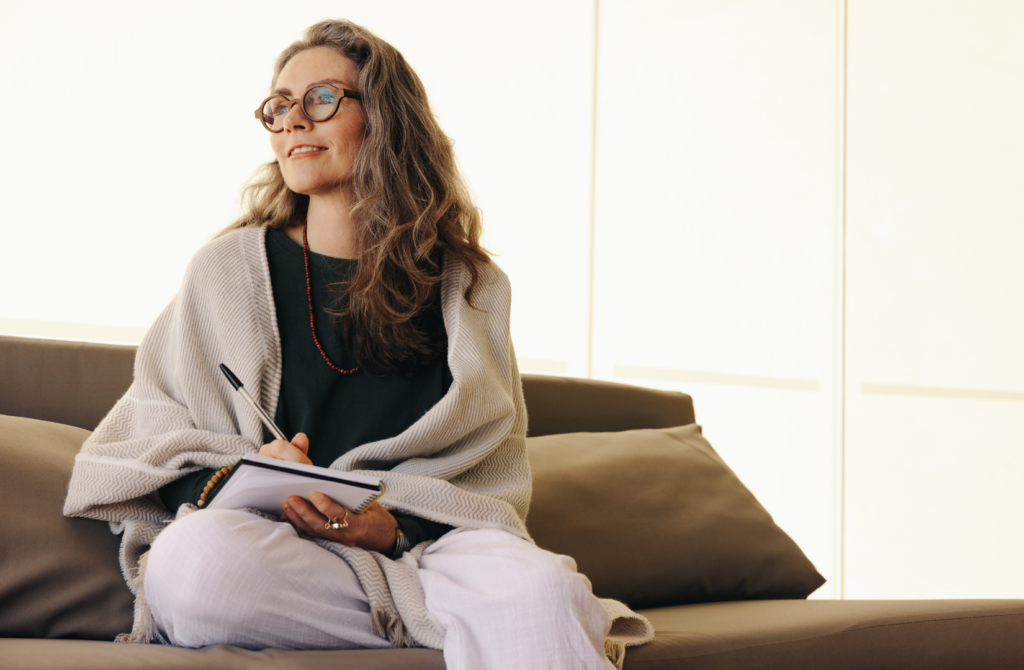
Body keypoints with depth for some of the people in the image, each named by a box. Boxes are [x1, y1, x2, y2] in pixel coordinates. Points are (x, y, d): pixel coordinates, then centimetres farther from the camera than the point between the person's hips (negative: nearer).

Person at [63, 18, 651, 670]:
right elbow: (144, 439, 12)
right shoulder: (232, 267, 12)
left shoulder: (470, 286, 12)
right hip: (263, 549, 3)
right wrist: (228, 481, -11)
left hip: (420, 545, -3)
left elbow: (488, 479, 8)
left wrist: (396, 529, -13)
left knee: (536, 585, -38)